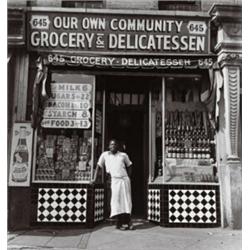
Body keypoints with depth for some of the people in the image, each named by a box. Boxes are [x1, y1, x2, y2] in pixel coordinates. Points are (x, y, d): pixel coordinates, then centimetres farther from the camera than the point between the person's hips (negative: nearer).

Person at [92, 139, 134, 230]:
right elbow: (98, 166, 9)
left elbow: (129, 166, 21)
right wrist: (94, 179, 4)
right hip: (114, 180, -1)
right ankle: (119, 223, 3)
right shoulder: (105, 155, 8)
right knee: (116, 201, -6)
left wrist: (128, 177, 11)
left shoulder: (123, 155, 11)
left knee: (126, 200, 1)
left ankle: (127, 222, 9)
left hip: (125, 179, 2)